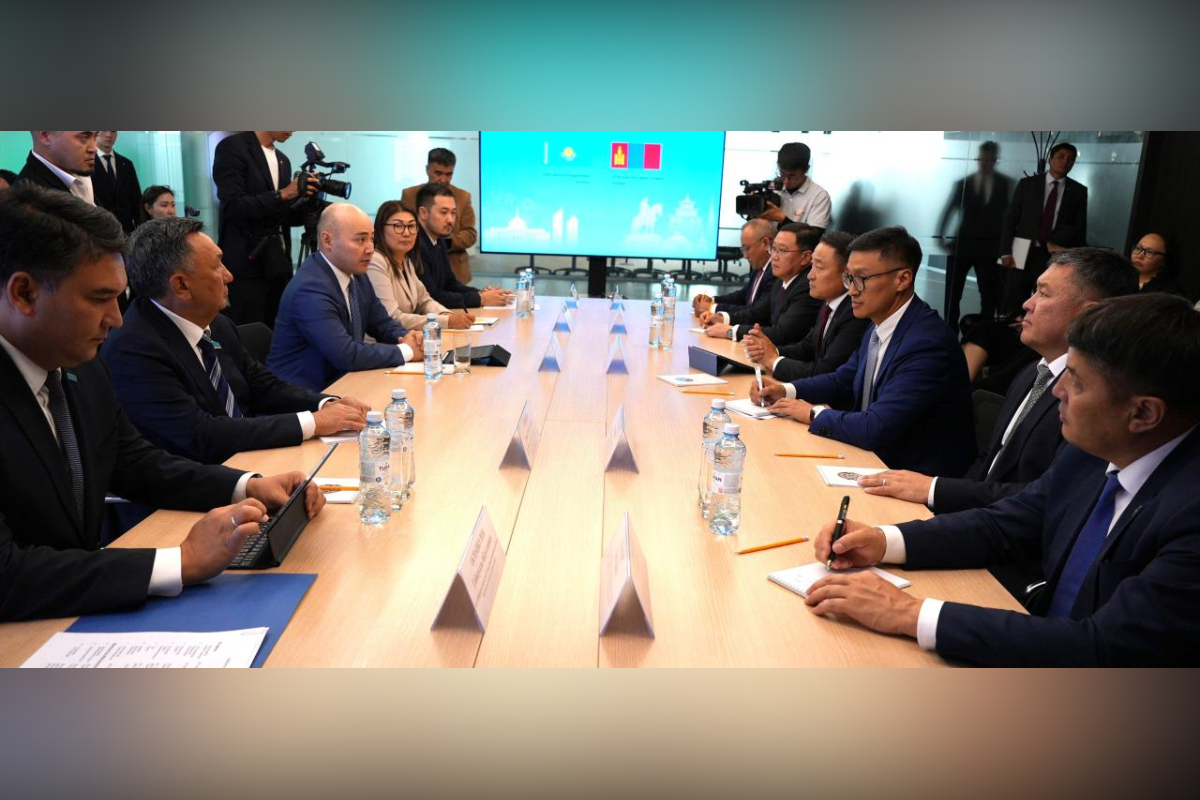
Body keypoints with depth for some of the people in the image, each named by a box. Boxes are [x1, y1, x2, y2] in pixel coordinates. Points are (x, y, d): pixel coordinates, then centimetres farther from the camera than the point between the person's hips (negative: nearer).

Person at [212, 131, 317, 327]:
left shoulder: (283, 160, 16)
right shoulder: (232, 148, -6)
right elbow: (232, 206, -16)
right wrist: (283, 194, -20)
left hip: (279, 263, 7)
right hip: (248, 261, -6)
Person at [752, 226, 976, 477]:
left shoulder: (927, 343, -25)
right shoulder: (880, 324, 3)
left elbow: (875, 429, -30)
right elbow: (843, 381, 17)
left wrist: (814, 414, -14)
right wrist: (786, 391, 1)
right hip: (876, 459, 7)